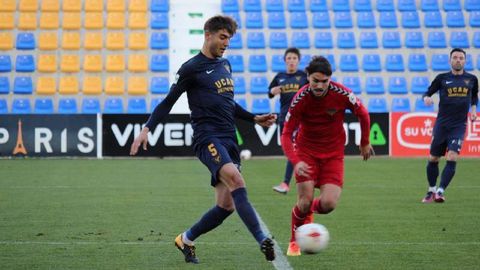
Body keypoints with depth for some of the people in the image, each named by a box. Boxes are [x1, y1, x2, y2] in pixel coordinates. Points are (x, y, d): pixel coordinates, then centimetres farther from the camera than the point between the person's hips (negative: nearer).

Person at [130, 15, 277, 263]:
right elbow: (168, 101, 1)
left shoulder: (225, 65, 19)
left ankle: (186, 240, 24)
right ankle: (262, 240, -40)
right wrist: (147, 129, -10)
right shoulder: (192, 68, -2)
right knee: (235, 179, -31)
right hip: (208, 138, -8)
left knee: (226, 206, 2)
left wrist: (255, 119, 24)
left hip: (229, 140, 8)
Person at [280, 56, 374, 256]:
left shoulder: (341, 94, -19)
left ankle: (312, 208, 25)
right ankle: (294, 242, 15)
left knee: (328, 204, -14)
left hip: (333, 154, 1)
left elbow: (362, 114, 0)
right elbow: (286, 135, -19)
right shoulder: (300, 99, -20)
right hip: (306, 151, -1)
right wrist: (296, 162, -34)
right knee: (305, 201, -14)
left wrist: (365, 143, 11)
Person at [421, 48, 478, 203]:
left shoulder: (471, 79, 7)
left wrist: (473, 108, 5)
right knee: (433, 159, 5)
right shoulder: (442, 78, 2)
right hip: (441, 124, 0)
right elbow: (428, 92, 8)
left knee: (452, 159, -17)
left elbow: (474, 96, 23)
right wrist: (426, 98, -14)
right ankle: (431, 191, 25)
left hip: (459, 126, 0)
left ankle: (440, 192, -14)